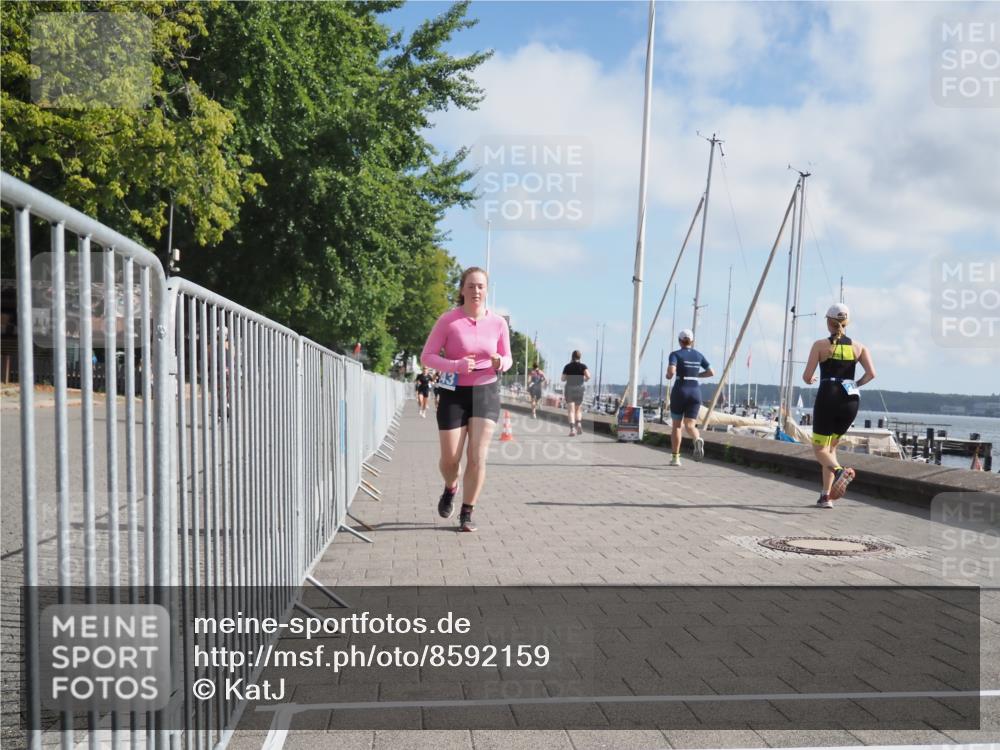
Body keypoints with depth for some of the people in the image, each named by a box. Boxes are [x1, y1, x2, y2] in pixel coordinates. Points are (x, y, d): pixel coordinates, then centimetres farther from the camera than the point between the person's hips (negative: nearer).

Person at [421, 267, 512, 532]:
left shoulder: (498, 322, -2)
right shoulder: (448, 320, -9)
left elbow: (507, 359, 9)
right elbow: (427, 356, -8)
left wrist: (500, 363, -16)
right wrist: (457, 365, -23)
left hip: (486, 392, 1)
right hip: (454, 392, -1)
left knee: (477, 457, -6)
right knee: (450, 459, 2)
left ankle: (467, 514, 9)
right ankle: (450, 489, 38)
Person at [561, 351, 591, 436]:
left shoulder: (567, 366, 1)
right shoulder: (582, 366, -1)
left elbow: (563, 379, 4)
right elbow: (588, 376, -15)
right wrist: (585, 379, 6)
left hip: (569, 389, -1)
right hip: (579, 389, 1)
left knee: (571, 410, -3)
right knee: (578, 409, 18)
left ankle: (572, 429, -17)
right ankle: (579, 424, -3)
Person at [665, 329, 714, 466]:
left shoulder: (675, 354, -5)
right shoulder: (698, 355, 9)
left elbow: (671, 371, -20)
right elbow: (711, 372, 11)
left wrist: (668, 376, 3)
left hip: (679, 392, -3)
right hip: (695, 393, 3)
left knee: (676, 425, 11)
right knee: (689, 425, 3)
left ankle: (675, 458, 13)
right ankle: (698, 440, -32)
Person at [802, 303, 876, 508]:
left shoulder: (820, 345, 0)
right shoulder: (858, 347, 9)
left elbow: (807, 377, -4)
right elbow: (871, 374, -2)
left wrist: (810, 379, 19)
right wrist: (855, 384, 16)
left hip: (828, 397, -4)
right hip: (851, 400, 4)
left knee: (819, 448, 5)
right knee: (831, 446, 19)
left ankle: (840, 471, -28)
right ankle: (826, 495, 13)